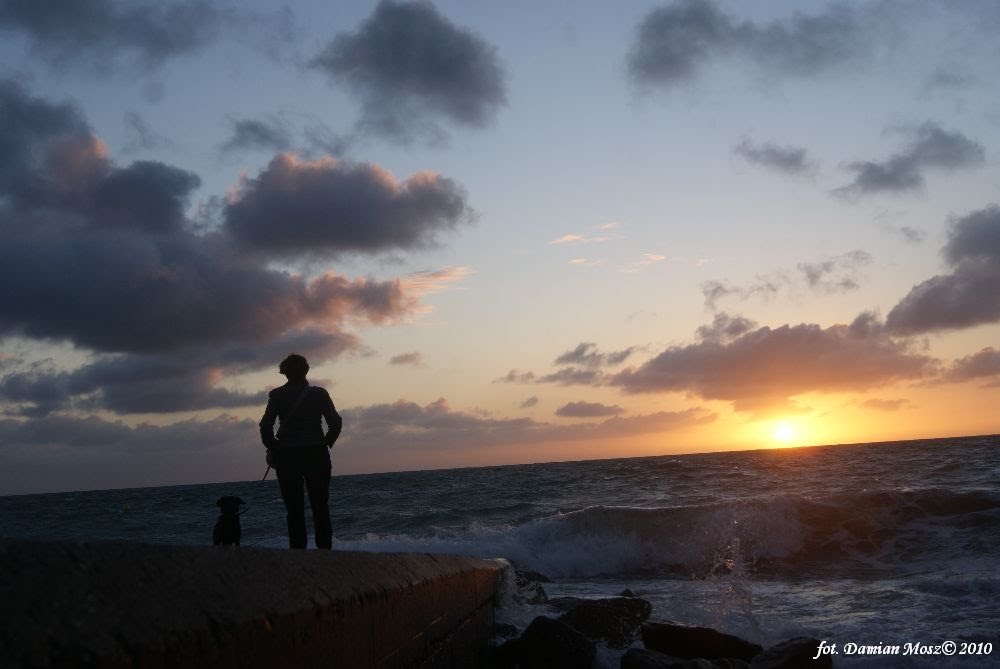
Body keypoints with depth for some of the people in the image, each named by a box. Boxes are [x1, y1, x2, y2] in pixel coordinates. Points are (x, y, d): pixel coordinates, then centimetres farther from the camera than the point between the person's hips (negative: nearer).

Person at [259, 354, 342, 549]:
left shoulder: (277, 395, 1)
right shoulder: (319, 393, 3)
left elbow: (265, 426, -7)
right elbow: (336, 423, -2)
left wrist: (272, 448, 8)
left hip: (287, 456, 0)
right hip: (316, 455, 1)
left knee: (294, 510, 4)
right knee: (320, 507, 7)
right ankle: (325, 550, 3)